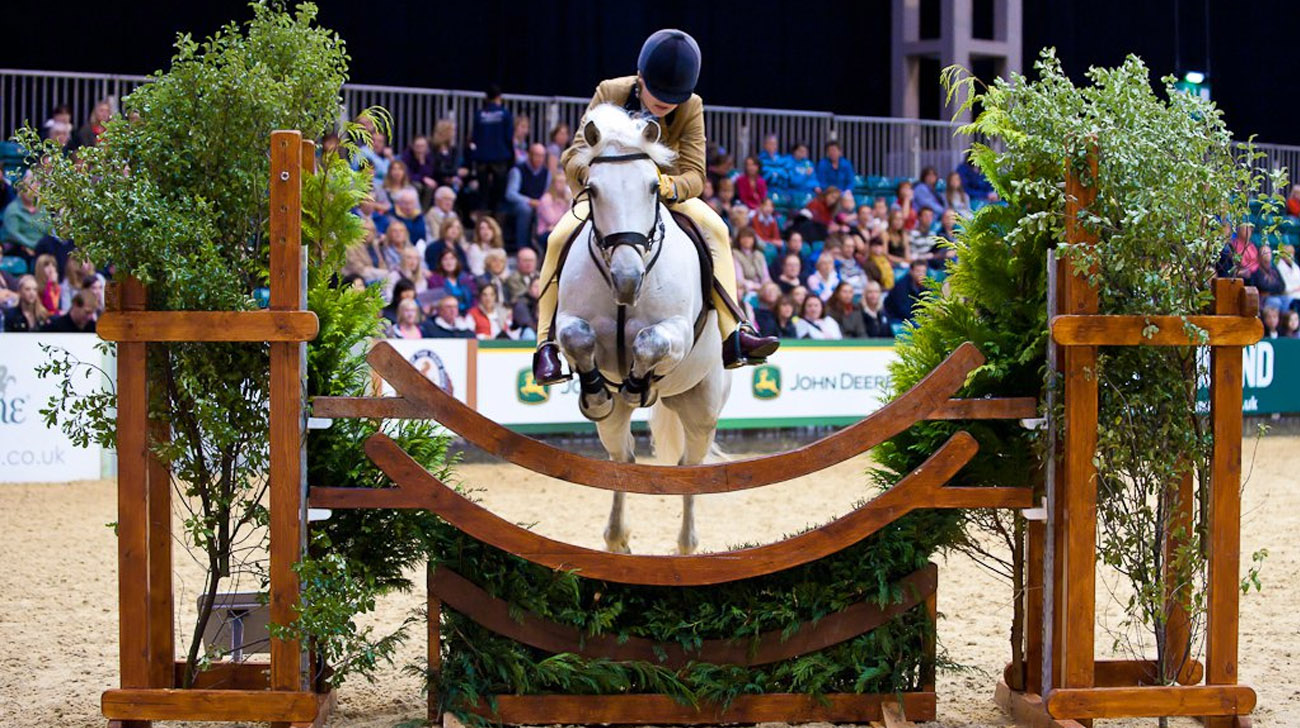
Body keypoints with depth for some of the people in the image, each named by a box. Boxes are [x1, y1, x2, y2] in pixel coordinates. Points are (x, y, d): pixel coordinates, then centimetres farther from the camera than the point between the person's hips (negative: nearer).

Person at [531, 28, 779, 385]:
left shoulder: (692, 108, -19)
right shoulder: (610, 93, -22)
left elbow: (694, 173, -22)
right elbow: (574, 157, -24)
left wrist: (672, 186, -47)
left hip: (665, 193, 2)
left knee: (714, 228, -23)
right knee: (560, 238, -29)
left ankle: (732, 335, -23)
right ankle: (547, 345, -24)